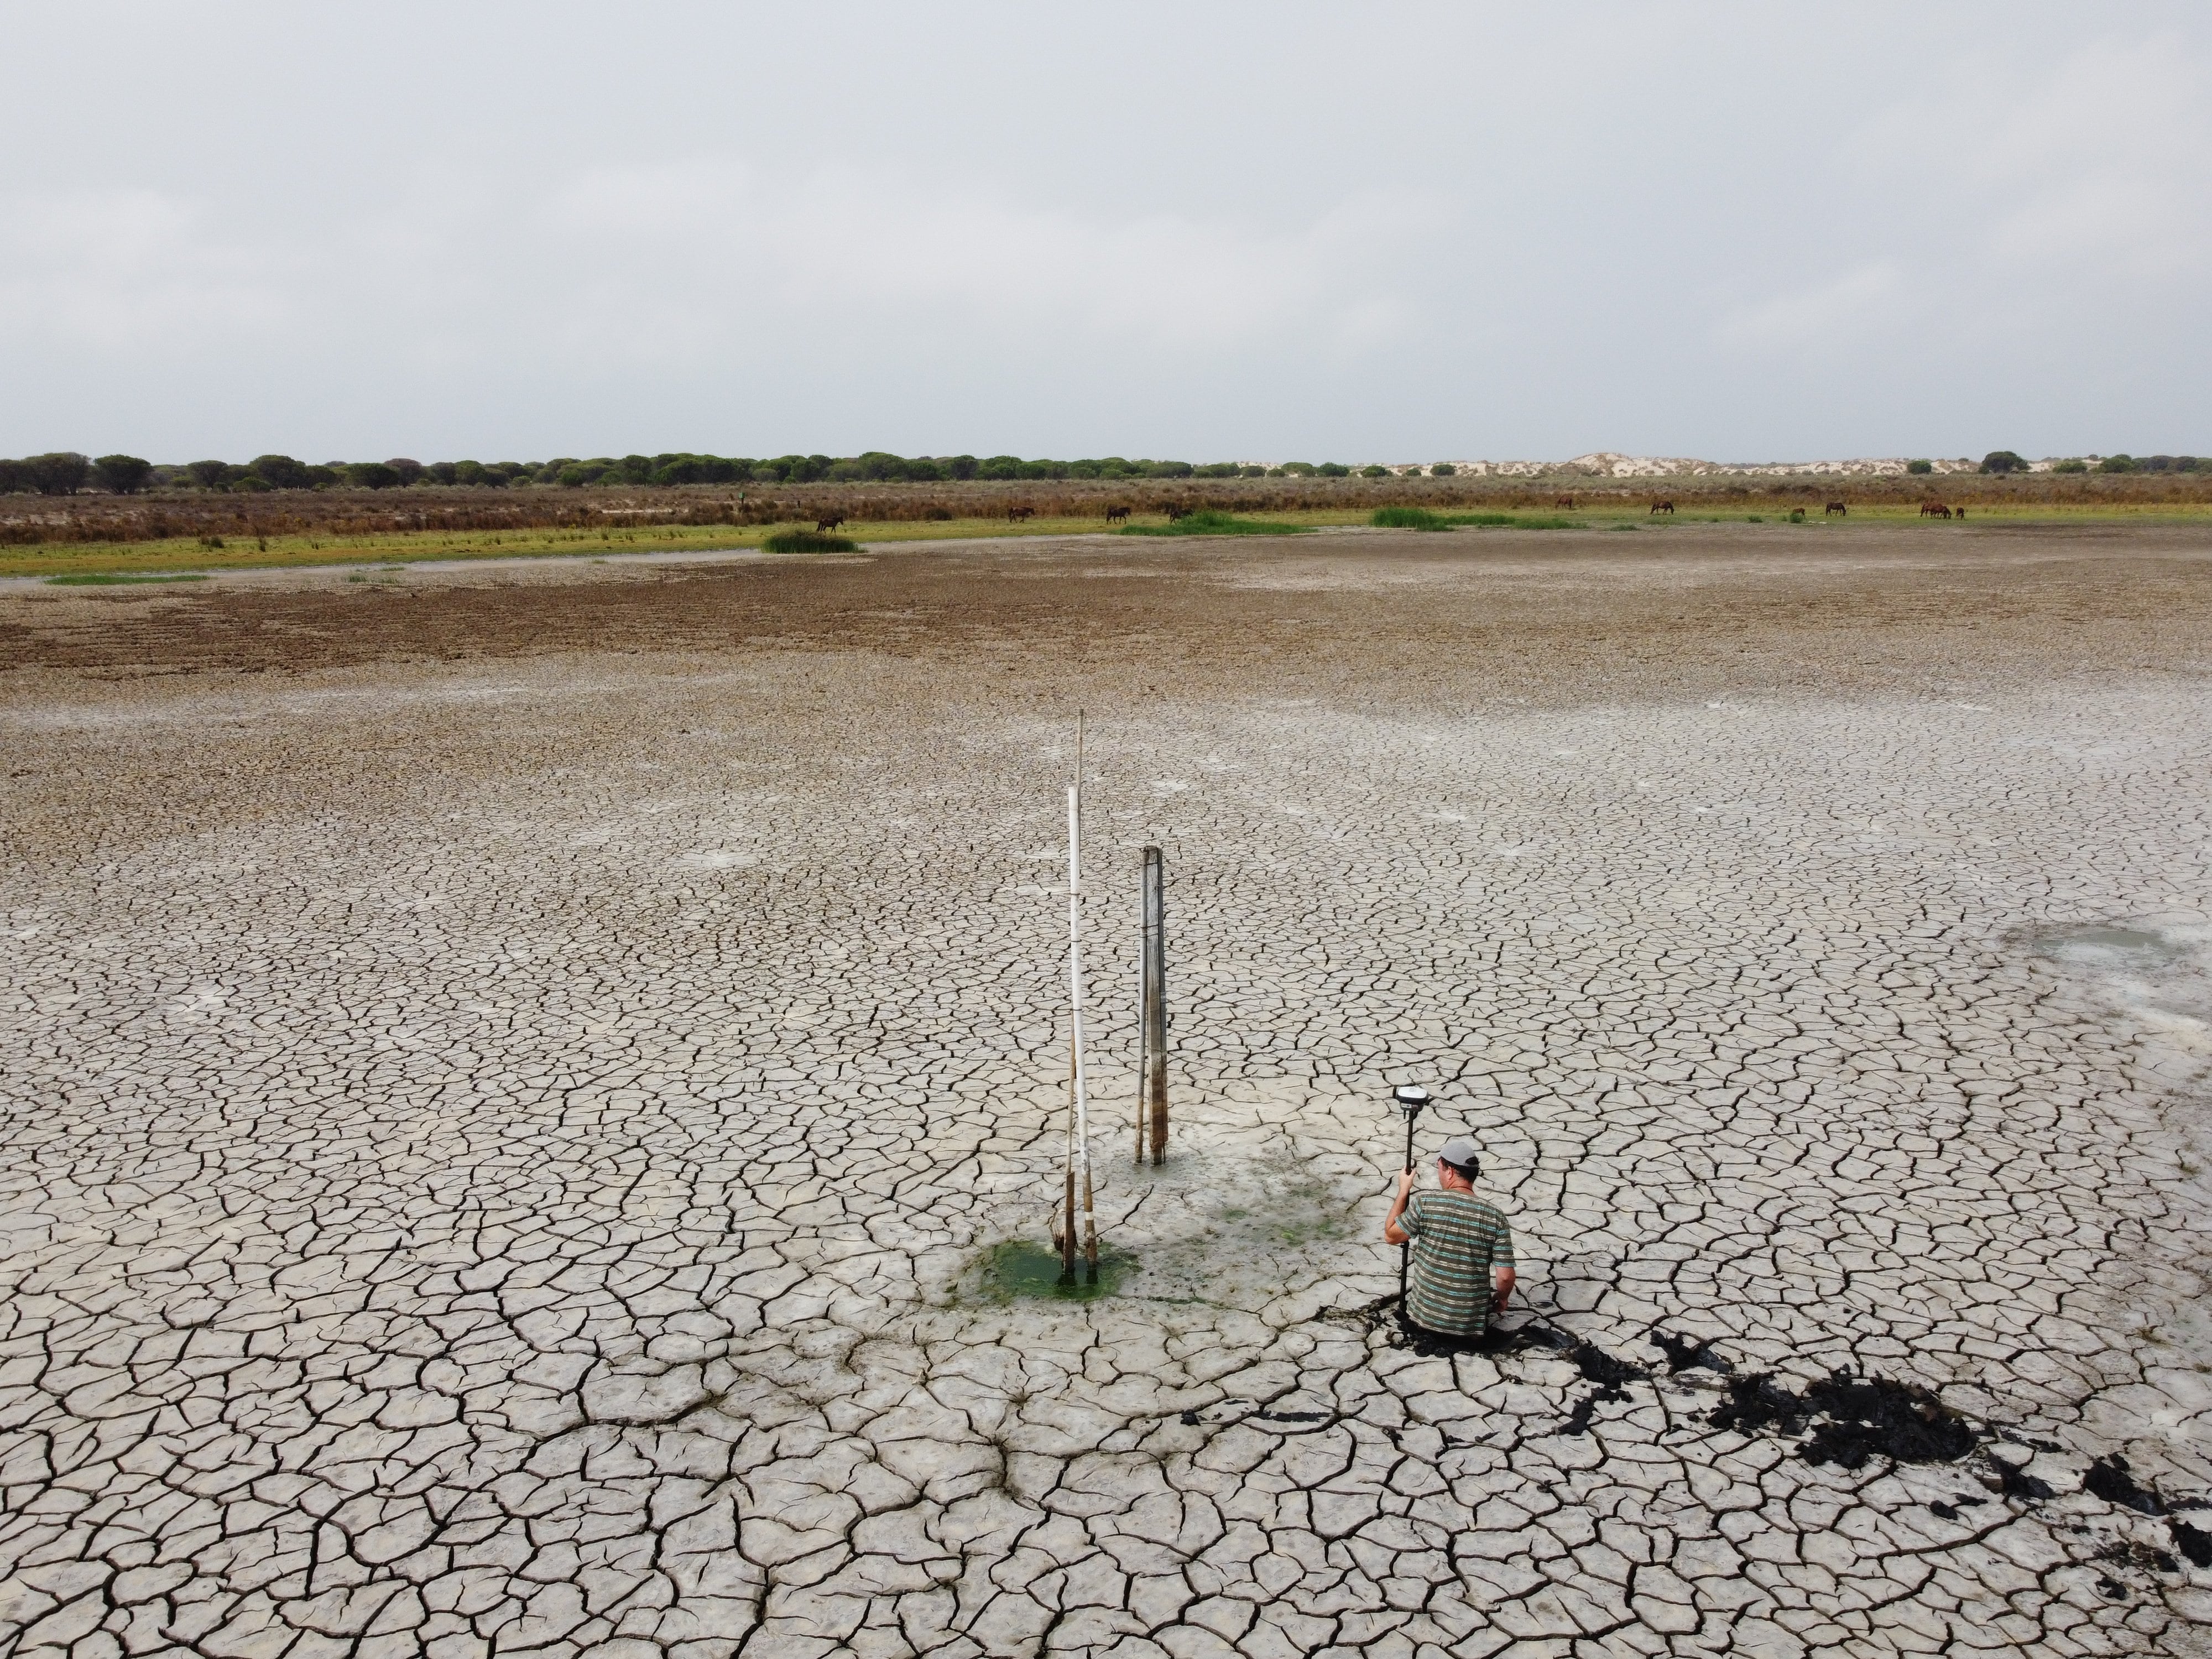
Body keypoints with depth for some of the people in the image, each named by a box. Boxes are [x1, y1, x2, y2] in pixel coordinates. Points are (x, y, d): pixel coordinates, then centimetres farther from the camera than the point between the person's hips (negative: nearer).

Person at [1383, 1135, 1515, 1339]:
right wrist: (1501, 1299, 13)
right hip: (1471, 1326, 0)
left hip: (1424, 1320, 0)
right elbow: (1506, 1277, -8)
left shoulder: (1425, 1203, -14)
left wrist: (1403, 1191, 8)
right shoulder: (1495, 1216, -9)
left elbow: (1391, 1235, 0)